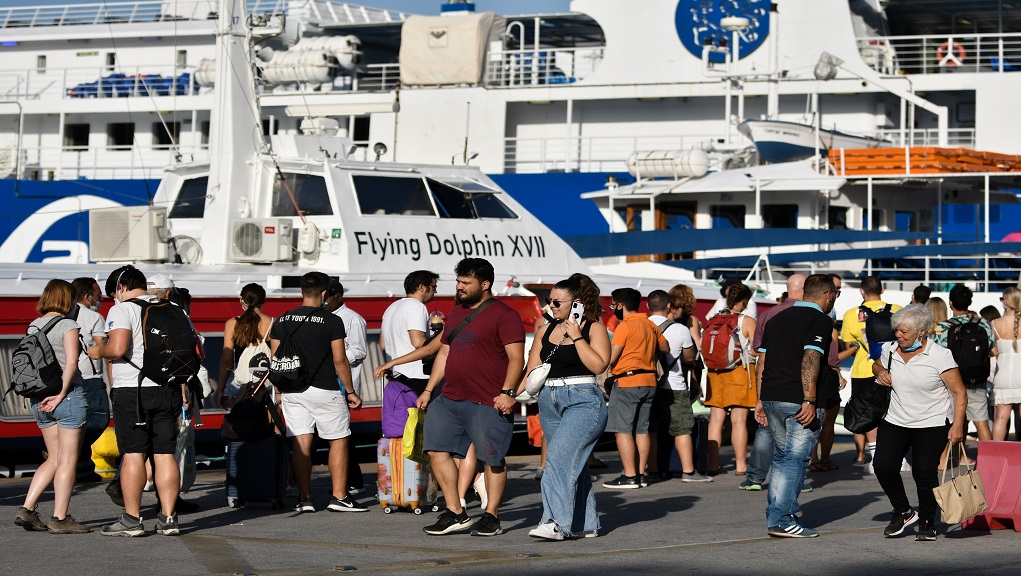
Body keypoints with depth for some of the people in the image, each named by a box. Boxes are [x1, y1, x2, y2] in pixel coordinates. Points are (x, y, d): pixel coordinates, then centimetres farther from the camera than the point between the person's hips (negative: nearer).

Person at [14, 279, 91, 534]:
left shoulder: (33, 327, 11)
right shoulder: (67, 326, -9)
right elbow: (71, 362, -20)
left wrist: (40, 397, 9)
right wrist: (61, 394, -16)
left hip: (39, 400, 7)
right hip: (70, 396, -7)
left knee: (54, 459, 16)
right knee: (67, 460, 1)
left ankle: (27, 509, 7)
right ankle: (59, 519, 1)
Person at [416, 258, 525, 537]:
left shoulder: (503, 315, -6)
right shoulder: (456, 313, 18)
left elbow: (516, 358, -11)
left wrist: (507, 392, -22)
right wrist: (429, 389, 18)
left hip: (487, 403, -7)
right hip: (449, 399, 8)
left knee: (493, 459, 0)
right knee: (437, 450, 2)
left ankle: (491, 516, 9)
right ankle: (455, 513, 9)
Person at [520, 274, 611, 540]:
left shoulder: (594, 328, -2)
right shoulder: (546, 331, 13)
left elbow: (598, 365, -15)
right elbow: (532, 371, 12)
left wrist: (576, 336, -13)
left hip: (584, 401, -6)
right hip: (550, 401, 6)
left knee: (560, 457, -20)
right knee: (573, 464, 7)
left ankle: (556, 522, -25)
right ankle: (586, 524, 13)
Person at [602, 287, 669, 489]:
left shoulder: (625, 326, -11)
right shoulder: (650, 325, 11)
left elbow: (610, 358, -14)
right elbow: (665, 347, 25)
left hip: (627, 382, -8)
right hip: (649, 381, 8)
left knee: (622, 430, -6)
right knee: (642, 430, 10)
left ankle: (629, 476, -12)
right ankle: (640, 474, 11)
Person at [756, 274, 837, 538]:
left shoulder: (778, 318, 17)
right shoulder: (821, 321, -6)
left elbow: (762, 361, 16)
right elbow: (810, 360, -18)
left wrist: (761, 400, 18)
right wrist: (809, 401, -21)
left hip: (771, 397, 7)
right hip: (798, 400, -7)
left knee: (782, 456, 18)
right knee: (795, 459, -4)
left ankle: (776, 515, 20)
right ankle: (781, 520, -7)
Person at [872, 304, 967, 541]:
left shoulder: (940, 356, -13)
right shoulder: (890, 350, 1)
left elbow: (959, 392, -11)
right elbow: (876, 365, 25)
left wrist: (958, 425, -20)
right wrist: (880, 372, 0)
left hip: (932, 424, -4)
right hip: (895, 421, 5)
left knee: (924, 472, -9)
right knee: (883, 466, -8)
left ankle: (927, 522, 10)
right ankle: (903, 512, 14)